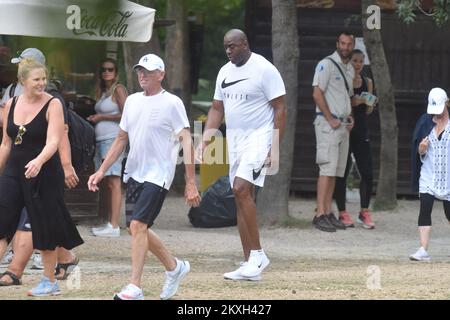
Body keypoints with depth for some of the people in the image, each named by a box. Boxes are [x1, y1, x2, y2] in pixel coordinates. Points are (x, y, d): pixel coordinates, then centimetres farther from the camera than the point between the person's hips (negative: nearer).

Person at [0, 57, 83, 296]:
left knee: (45, 227, 3)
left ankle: (50, 282, 16)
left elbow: (53, 141, -21)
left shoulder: (52, 105, -9)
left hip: (45, 173, -5)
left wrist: (38, 161, -39)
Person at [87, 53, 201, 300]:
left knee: (138, 225, -18)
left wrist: (190, 183, -17)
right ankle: (174, 267, 30)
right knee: (136, 228, 10)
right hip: (134, 173, 8)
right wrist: (101, 171, 14)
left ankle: (134, 289, -17)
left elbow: (187, 143, -11)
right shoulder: (132, 101, 13)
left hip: (158, 175, -8)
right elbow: (121, 140, 20)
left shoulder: (171, 103, -8)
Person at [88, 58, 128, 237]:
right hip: (101, 140, 9)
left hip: (114, 139, -9)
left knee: (113, 182, -12)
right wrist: (95, 119, 11)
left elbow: (125, 115, -13)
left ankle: (114, 226, -16)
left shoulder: (118, 90, -6)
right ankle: (110, 223, 12)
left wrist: (101, 117, -8)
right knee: (107, 183, 9)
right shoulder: (102, 92, 20)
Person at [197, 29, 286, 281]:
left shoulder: (265, 70, -10)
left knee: (241, 188, -22)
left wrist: (275, 148, -16)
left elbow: (280, 109, -11)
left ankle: (258, 254, -14)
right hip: (234, 138, 8)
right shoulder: (225, 72, 12)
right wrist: (205, 140, 5)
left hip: (258, 137, -8)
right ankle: (250, 265, 8)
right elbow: (217, 109, 17)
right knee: (241, 196, 5)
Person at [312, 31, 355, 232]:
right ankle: (320, 214, -17)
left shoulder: (349, 69, 18)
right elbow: (317, 94, -15)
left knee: (335, 171, 7)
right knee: (327, 169, -14)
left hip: (343, 125, 8)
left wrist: (349, 118, 12)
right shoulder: (326, 65, -8)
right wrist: (330, 119, -17)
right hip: (327, 124, -8)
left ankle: (328, 213, 9)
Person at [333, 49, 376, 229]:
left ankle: (364, 213, 6)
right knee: (342, 173, -2)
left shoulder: (367, 82, 12)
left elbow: (368, 111, 14)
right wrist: (352, 103, -19)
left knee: (367, 173, -3)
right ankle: (342, 213, 6)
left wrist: (369, 103, -7)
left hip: (361, 131, 4)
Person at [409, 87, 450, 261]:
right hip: (428, 174, 2)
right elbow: (418, 152, 7)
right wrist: (421, 149, -14)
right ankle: (423, 250, -16)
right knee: (424, 209, -12)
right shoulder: (425, 123, 4)